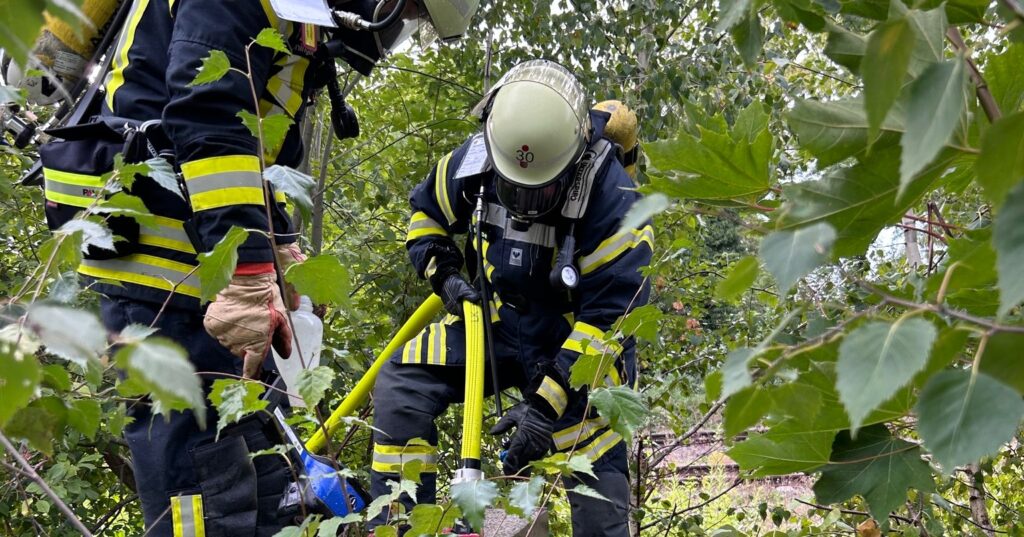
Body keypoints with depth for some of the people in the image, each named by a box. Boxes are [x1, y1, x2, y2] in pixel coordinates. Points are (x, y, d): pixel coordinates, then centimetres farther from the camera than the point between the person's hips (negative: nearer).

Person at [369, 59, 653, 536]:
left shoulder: (613, 200, -26)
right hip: (497, 321, 4)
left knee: (596, 478, -15)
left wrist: (548, 403, -30)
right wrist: (443, 274, -10)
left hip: (575, 340, -4)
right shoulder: (475, 162, -14)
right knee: (401, 384, -11)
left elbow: (610, 317, -26)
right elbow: (425, 211, 8)